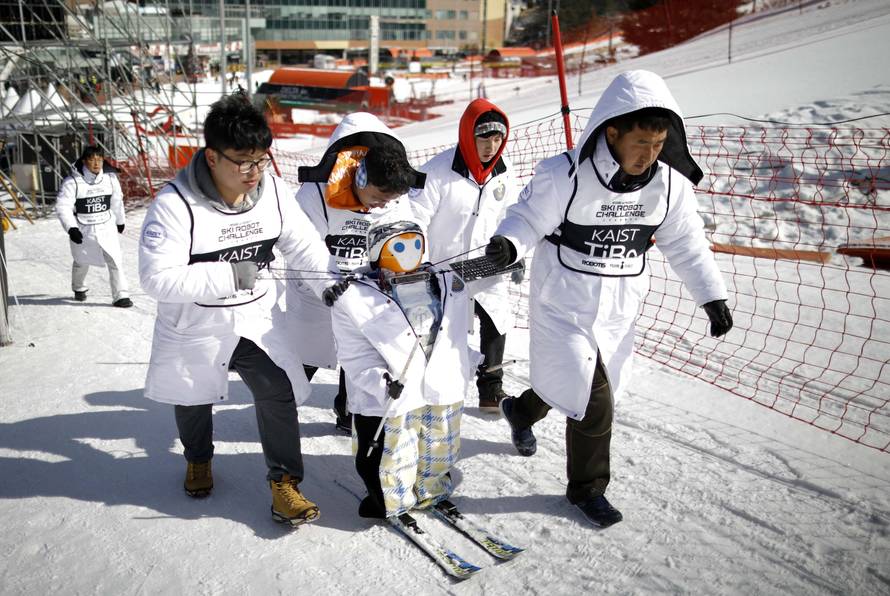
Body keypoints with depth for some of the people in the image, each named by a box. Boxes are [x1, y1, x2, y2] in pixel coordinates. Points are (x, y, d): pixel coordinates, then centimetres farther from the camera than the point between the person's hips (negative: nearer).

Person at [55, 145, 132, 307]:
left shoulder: (110, 178, -5)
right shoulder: (73, 182, -16)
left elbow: (117, 201, 11)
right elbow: (62, 207, -16)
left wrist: (120, 220, 22)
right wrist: (71, 228, -26)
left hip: (107, 227, 2)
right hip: (83, 229, -1)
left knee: (115, 260, -10)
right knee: (82, 262, 18)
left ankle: (120, 295, -4)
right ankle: (79, 288, 45)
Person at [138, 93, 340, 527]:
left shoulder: (272, 190, -13)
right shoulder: (175, 204, -27)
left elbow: (304, 244, -3)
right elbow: (157, 278, -30)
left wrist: (333, 285, -13)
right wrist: (227, 276, -36)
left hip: (257, 317, 2)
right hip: (195, 324, -2)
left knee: (278, 393, -11)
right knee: (194, 400, 22)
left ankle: (285, 484, 5)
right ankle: (198, 460, 53)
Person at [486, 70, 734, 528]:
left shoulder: (670, 184, -6)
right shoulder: (565, 176, -21)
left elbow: (686, 243, 4)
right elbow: (528, 219, -12)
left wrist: (713, 296, 5)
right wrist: (507, 244, -34)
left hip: (618, 311, 5)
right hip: (563, 306, -5)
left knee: (569, 383, 19)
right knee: (594, 400, -5)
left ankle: (521, 411, 53)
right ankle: (587, 487, 22)